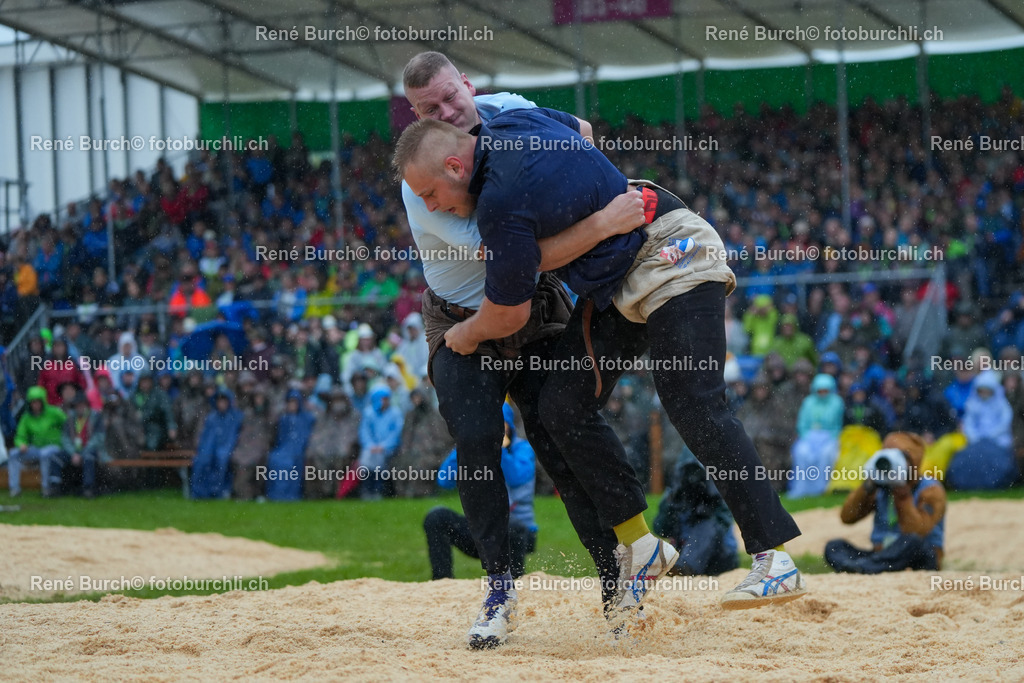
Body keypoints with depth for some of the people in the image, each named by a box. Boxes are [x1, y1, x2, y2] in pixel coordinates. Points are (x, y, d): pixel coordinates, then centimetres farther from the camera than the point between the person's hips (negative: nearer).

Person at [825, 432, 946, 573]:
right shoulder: (880, 488, 10)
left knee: (913, 542, -37)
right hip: (882, 557, 5)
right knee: (834, 546, -17)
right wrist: (868, 486, -11)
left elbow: (915, 533, -22)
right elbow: (847, 517, -1)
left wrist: (901, 491, -21)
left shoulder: (932, 491, -5)